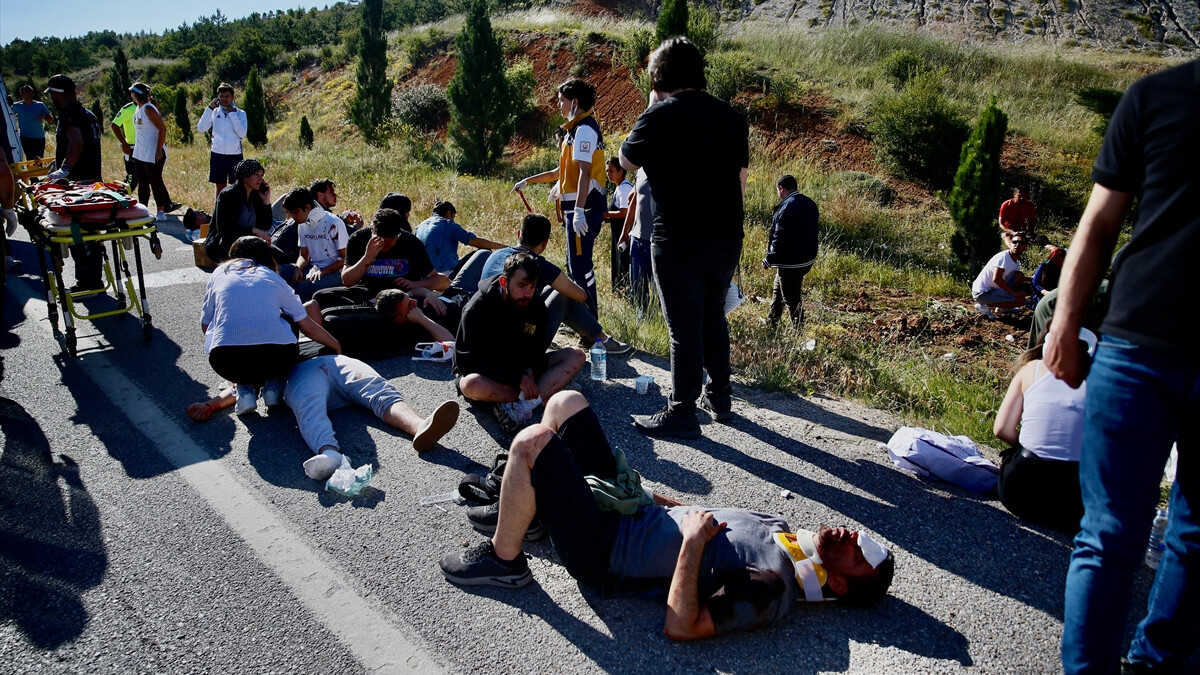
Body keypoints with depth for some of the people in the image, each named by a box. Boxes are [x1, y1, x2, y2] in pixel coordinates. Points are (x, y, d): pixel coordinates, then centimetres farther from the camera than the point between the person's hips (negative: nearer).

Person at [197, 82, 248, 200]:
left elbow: (242, 134, -12)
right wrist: (209, 108, -10)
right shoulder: (214, 112, 6)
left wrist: (232, 114, -12)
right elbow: (201, 128, -6)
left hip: (235, 155, -2)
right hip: (217, 154, 2)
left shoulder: (240, 113, 1)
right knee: (220, 187, 9)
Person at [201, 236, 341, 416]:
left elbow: (205, 325, 23)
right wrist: (336, 346, 33)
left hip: (225, 361, 1)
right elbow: (309, 327, 18)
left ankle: (245, 388, 9)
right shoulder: (273, 278, 19)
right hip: (277, 358, 0)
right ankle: (272, 386, 16)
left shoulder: (220, 273, 20)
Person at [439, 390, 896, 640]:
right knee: (565, 402, 9)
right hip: (628, 510, 8)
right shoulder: (776, 529, 5)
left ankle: (503, 560, -1)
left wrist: (692, 540, -28)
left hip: (599, 555, -8)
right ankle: (524, 511, 25)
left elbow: (679, 627, -31)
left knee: (534, 441, -26)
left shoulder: (773, 591, -21)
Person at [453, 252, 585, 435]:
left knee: (575, 356, -15)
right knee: (471, 385, -41)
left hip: (521, 369, 5)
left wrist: (529, 370, -19)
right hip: (488, 374, -5)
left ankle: (522, 406, -34)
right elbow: (472, 360, -22)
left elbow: (538, 346, 5)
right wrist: (519, 379, -29)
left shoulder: (536, 305, -3)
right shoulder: (477, 309, -20)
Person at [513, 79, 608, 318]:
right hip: (580, 207, 11)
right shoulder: (577, 129, 20)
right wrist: (528, 181, 29)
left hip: (584, 207, -11)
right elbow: (563, 171, 26)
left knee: (580, 265, -10)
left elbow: (584, 172, -21)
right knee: (576, 265, 15)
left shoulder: (584, 129, -12)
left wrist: (579, 212, -28)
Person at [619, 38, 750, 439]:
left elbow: (628, 162, 4)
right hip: (727, 237, 6)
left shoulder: (660, 116, -10)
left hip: (679, 241, -6)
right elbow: (741, 176, 14)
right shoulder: (731, 116, 9)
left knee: (685, 327, 0)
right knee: (713, 318, 20)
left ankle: (681, 414, 7)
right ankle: (720, 398, 29)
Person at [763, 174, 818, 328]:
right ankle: (771, 322, 40)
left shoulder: (787, 206, -21)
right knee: (778, 288, 26)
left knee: (791, 298, 1)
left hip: (791, 263, -10)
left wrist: (769, 260, -13)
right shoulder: (809, 203, 7)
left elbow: (780, 238, -23)